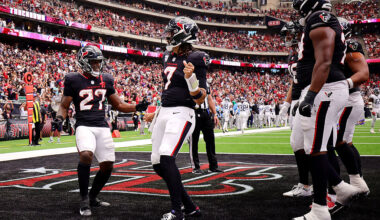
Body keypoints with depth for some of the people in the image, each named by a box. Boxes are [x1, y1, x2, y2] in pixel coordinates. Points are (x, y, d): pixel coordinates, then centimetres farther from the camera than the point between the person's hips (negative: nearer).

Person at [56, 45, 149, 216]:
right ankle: (84, 199, -13)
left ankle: (92, 197, 26)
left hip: (102, 127, 5)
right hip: (84, 126, -5)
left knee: (107, 165, 3)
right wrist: (59, 118, -15)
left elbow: (117, 104, 18)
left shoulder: (106, 80, 13)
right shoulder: (73, 80, 1)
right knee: (86, 155, -30)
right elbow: (64, 106, 6)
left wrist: (135, 108, 3)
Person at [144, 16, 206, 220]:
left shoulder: (196, 59, -9)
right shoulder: (169, 57, 15)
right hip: (164, 112, 9)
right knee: (158, 164, 6)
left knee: (166, 158, -22)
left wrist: (191, 78, -28)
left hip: (181, 113, -9)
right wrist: (156, 113, 27)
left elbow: (200, 99, -12)